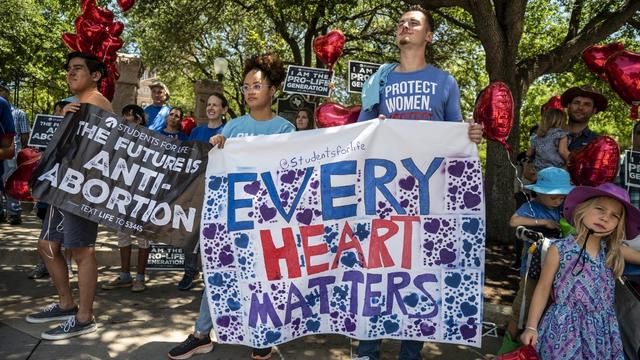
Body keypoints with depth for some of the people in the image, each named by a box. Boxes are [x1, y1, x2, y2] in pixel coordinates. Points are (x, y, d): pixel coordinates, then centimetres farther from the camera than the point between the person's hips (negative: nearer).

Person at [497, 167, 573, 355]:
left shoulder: (563, 207, 3)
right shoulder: (531, 207, -12)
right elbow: (514, 221, -28)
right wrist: (544, 222, -23)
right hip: (534, 265, -5)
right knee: (523, 304, 2)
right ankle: (510, 340, 18)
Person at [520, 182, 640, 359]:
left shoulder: (613, 252, 1)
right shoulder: (559, 249, -11)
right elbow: (543, 289, -5)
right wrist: (531, 327, -6)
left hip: (601, 331, 4)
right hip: (565, 329, -4)